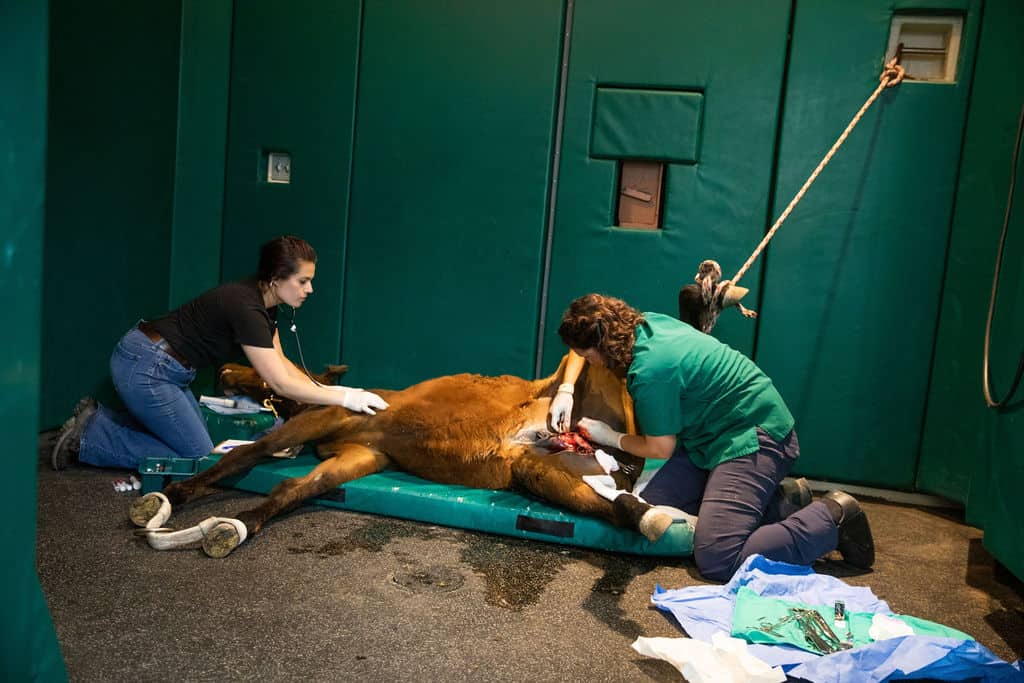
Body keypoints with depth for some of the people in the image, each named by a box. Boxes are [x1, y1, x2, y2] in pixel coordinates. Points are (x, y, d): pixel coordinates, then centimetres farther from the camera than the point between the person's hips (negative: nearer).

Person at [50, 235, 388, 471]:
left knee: (195, 439, 16)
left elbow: (280, 362, 11)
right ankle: (87, 437, 3)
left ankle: (99, 418, 18)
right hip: (144, 368, -10)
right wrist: (344, 398, -21)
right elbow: (280, 383, -23)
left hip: (163, 367, 10)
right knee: (198, 456, -3)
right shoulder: (245, 307, -25)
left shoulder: (264, 300, 3)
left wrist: (327, 390, 1)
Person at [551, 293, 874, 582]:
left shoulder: (650, 370, -24)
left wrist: (610, 437, 5)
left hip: (756, 438, -10)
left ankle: (832, 517, -3)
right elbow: (581, 346, 23)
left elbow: (660, 449, -11)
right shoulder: (644, 323, 1)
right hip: (716, 435, 10)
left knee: (716, 562, -20)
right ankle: (777, 499, 8)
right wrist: (566, 390, 10)